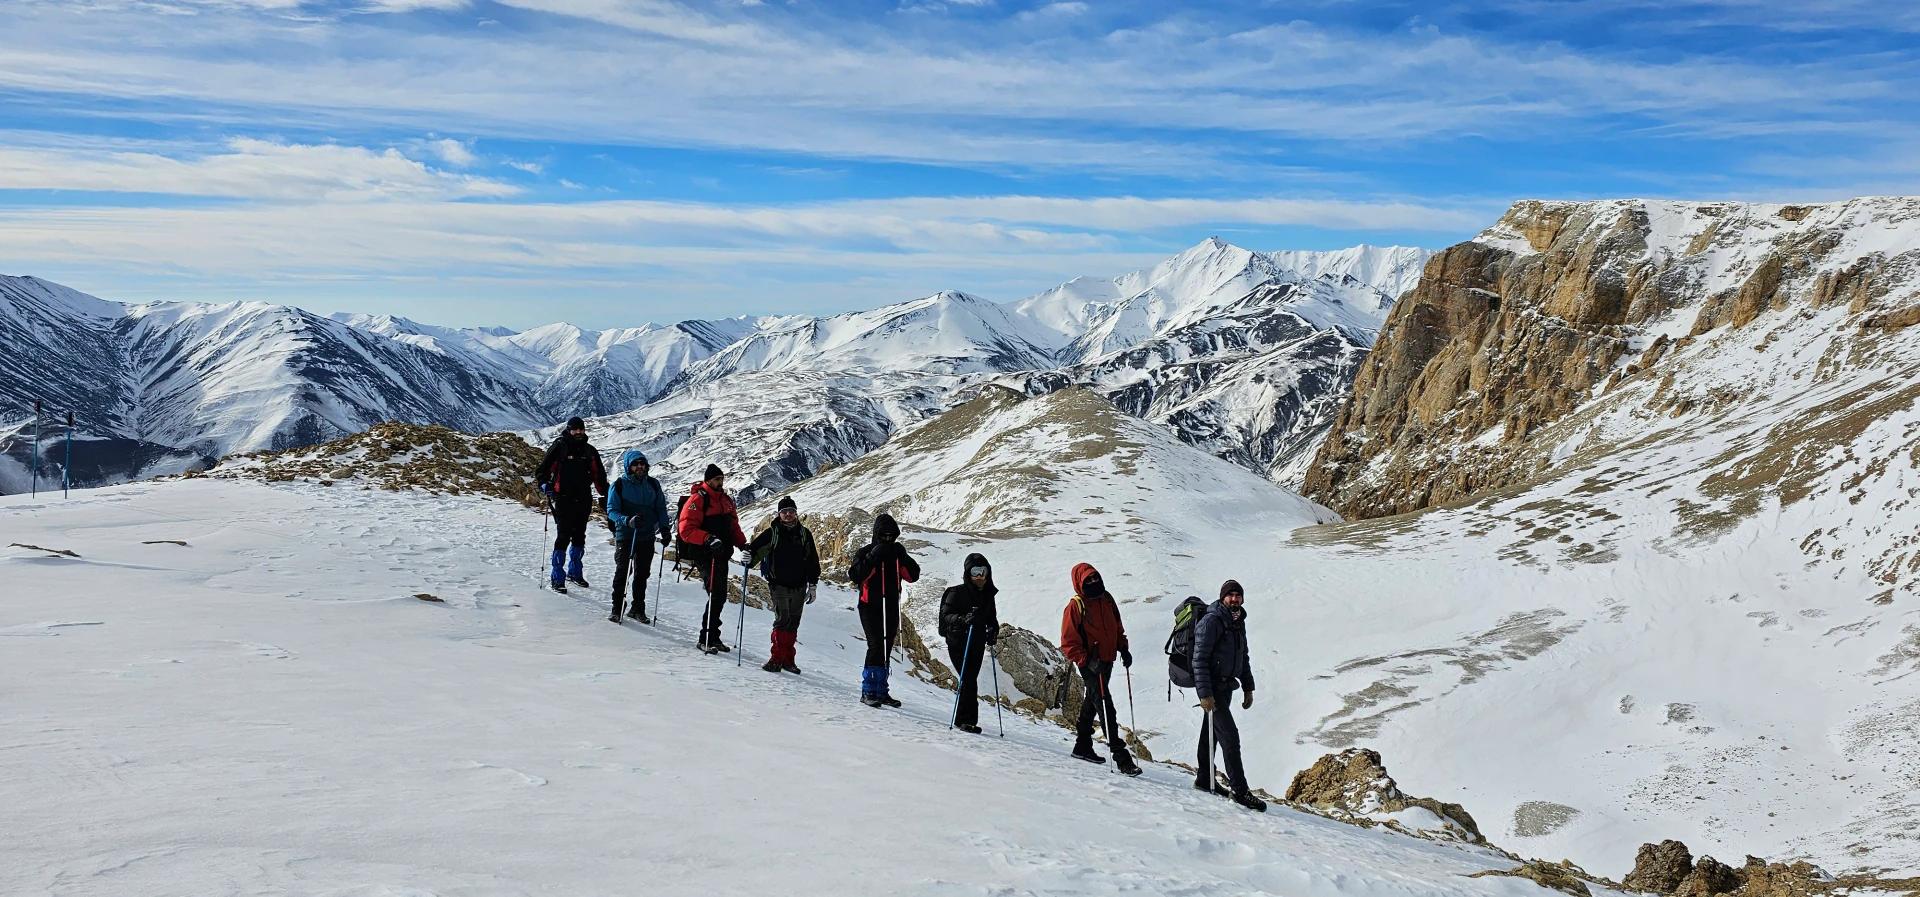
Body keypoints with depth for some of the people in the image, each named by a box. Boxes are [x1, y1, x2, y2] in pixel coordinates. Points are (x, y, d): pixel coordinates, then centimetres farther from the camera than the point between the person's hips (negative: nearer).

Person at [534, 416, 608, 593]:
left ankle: (574, 572, 27)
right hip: (564, 499, -5)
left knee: (579, 537, 12)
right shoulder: (559, 447, -2)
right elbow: (542, 470, -1)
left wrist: (605, 495, 16)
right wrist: (545, 486, -17)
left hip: (584, 500, 5)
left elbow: (599, 475, 19)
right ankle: (557, 577, -5)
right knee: (564, 537, -10)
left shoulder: (589, 451, 12)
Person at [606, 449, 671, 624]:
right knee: (622, 572, -4)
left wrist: (664, 528, 2)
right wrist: (628, 521, -23)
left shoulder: (653, 484, 8)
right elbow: (612, 511, -6)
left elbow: (661, 508, 14)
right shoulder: (619, 485, -3)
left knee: (642, 573, 7)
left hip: (647, 537, 3)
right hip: (624, 536, -3)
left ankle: (638, 608, 17)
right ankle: (617, 608, 4)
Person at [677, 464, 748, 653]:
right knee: (716, 595, -13)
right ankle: (706, 639, -7)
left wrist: (742, 544, 7)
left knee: (720, 596, 10)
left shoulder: (726, 501, 17)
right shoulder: (697, 500, -8)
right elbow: (686, 529, -15)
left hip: (722, 556, 8)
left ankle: (713, 637, 20)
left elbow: (733, 526, 24)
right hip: (706, 555, -8)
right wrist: (708, 539, -27)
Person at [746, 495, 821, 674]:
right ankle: (776, 658, -11)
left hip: (799, 586, 3)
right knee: (783, 619, -14)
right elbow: (756, 547, -4)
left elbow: (812, 561, 13)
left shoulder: (804, 533, 9)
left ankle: (787, 659, 16)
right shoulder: (772, 532, 1)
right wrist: (749, 557, -28)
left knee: (793, 623, 7)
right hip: (779, 584, -3)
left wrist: (813, 585, 11)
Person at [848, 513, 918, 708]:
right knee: (876, 646, -15)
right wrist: (873, 558, -21)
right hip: (870, 607, -5)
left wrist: (903, 558, -10)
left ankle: (881, 691, 15)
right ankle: (868, 691, -11)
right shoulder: (865, 552, -2)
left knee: (886, 649, 8)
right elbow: (856, 576, -16)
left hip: (891, 609, 5)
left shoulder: (897, 553, 11)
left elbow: (913, 575, 5)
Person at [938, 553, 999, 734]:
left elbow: (991, 618, 21)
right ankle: (967, 719, -9)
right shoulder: (957, 593, -7)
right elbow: (946, 614, -14)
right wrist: (963, 619, -32)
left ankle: (963, 719, 17)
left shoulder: (988, 595, 11)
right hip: (959, 642, -6)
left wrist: (993, 630, 0)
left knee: (970, 681, 7)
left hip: (978, 644, 6)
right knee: (968, 680, -13)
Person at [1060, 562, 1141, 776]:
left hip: (1107, 660, 8)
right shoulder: (1075, 607, -13)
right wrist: (1087, 661, -22)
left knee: (1092, 702, 20)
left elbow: (1117, 627, 21)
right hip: (1090, 664, -8)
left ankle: (1083, 745, 35)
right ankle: (1121, 757, -15)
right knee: (1105, 707, -12)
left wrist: (1123, 648, 8)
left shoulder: (1107, 599, 7)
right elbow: (1068, 643, -13)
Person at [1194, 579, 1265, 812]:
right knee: (1230, 735, -11)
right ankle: (1240, 791, -9)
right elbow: (1199, 660, -18)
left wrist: (1248, 688, 19)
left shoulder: (1238, 623, 12)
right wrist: (1205, 694, -22)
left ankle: (1204, 779, 25)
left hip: (1226, 687, 9)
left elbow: (1243, 657, 22)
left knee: (1212, 731, 16)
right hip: (1212, 688, -8)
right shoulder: (1211, 622, -15)